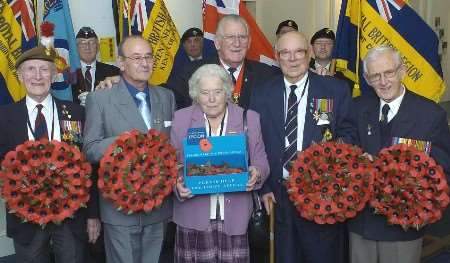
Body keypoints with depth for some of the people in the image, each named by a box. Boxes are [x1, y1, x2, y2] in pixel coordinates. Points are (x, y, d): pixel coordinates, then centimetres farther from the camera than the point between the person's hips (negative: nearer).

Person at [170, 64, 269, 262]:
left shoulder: (249, 119, 6)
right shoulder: (181, 118, 7)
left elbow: (261, 163, 8)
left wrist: (257, 174, -14)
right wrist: (177, 184, -12)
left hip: (234, 216, 0)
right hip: (194, 216, 0)